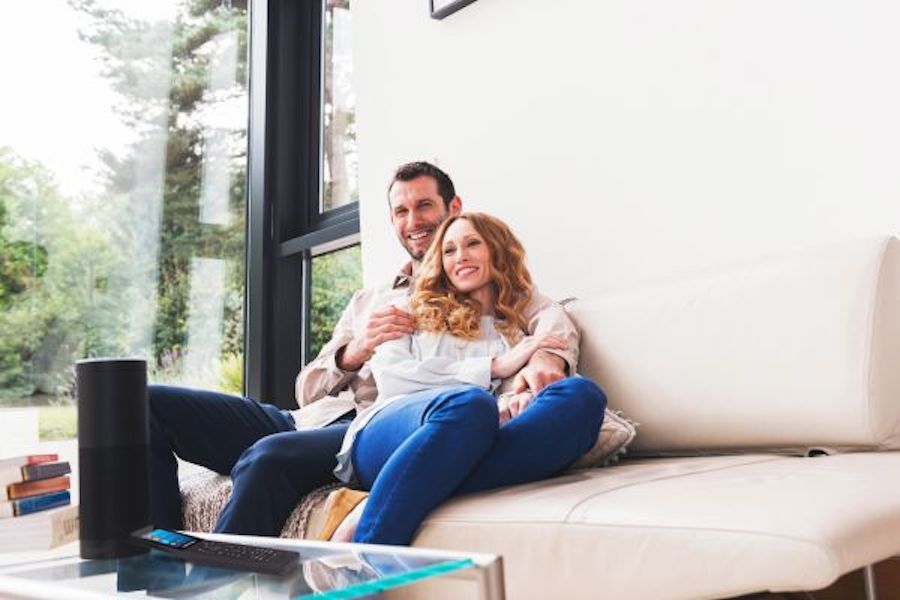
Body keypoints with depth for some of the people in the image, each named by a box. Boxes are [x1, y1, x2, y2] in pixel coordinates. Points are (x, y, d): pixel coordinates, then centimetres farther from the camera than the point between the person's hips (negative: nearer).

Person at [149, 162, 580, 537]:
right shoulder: (367, 301, 30)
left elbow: (549, 316, -6)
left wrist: (546, 356, -31)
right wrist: (354, 353, -1)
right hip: (311, 420, 7)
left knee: (268, 457, -38)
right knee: (153, 404, -8)